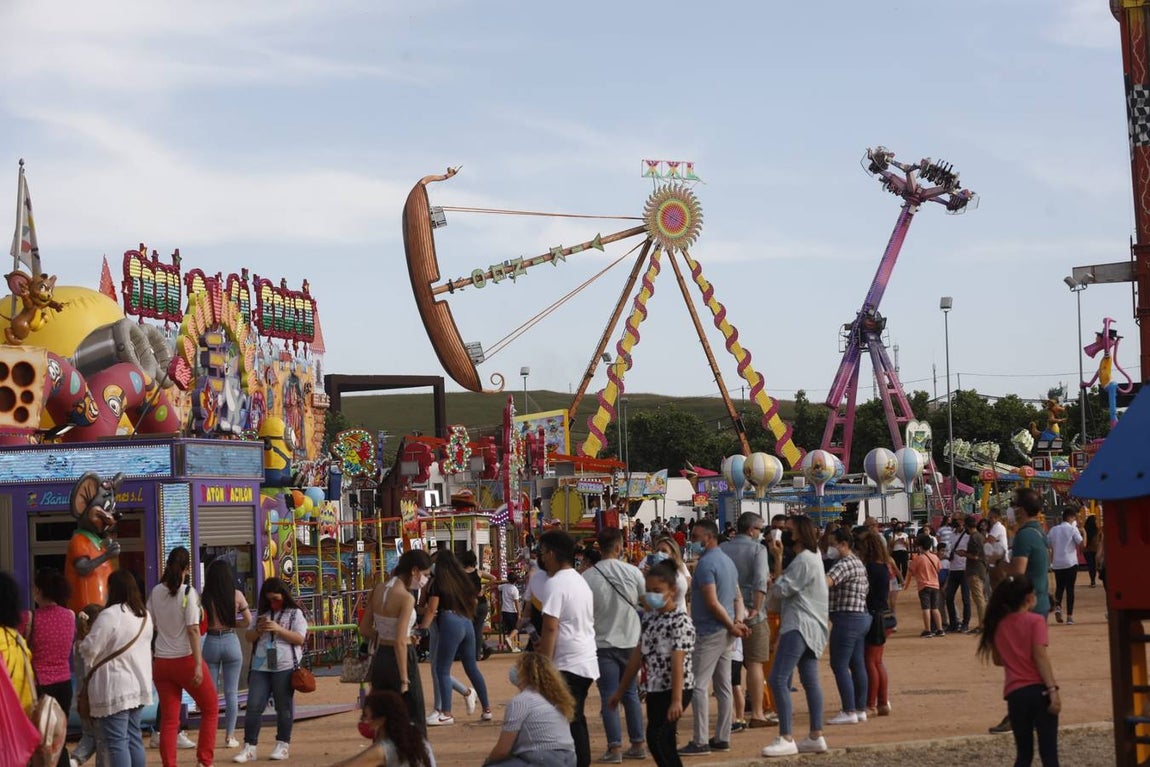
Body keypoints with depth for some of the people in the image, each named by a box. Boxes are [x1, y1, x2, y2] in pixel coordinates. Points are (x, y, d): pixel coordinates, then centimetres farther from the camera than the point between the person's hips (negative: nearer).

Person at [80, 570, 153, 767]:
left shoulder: (110, 615, -17)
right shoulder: (145, 616, 10)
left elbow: (90, 649, -16)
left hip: (115, 688, -8)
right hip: (139, 684, 8)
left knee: (116, 741, -6)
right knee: (134, 738, 15)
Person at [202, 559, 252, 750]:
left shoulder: (205, 597, -7)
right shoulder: (237, 595, -4)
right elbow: (248, 621, 1)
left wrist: (213, 625, 9)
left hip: (211, 643, 0)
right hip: (231, 642, 1)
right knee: (231, 692, 7)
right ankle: (229, 736, 9)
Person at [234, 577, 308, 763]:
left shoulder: (295, 613, 3)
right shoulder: (262, 613, 16)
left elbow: (300, 639, -8)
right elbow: (248, 637, 17)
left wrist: (278, 629, -15)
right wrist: (258, 630, -4)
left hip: (284, 667, -4)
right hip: (260, 667, 4)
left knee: (283, 707, 3)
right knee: (253, 706, -3)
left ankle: (282, 746, 13)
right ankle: (249, 748, -1)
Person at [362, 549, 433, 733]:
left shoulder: (378, 590, 3)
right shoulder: (406, 597, -18)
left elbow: (364, 629, 9)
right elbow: (400, 642, -22)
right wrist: (404, 679, -19)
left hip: (380, 657, 7)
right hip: (400, 659, -7)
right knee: (414, 722, 4)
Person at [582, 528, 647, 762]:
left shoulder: (588, 576, -12)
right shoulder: (633, 572, -6)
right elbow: (645, 601, 7)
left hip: (603, 644, -2)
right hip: (630, 641, 3)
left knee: (609, 698, 1)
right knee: (631, 694, 15)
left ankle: (615, 748, -4)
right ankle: (637, 744, 18)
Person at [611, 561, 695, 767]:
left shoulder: (681, 621, -13)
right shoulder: (649, 617, 10)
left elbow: (678, 663, -21)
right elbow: (638, 655, 16)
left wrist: (676, 700, -28)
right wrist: (620, 691, 17)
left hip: (675, 689, -8)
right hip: (655, 689, 8)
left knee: (656, 738, -17)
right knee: (665, 743, 10)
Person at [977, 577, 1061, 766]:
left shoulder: (998, 624, 8)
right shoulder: (1035, 620, -7)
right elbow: (1040, 656, -15)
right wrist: (1052, 690, -17)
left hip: (1015, 693, 4)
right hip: (1039, 689, -4)